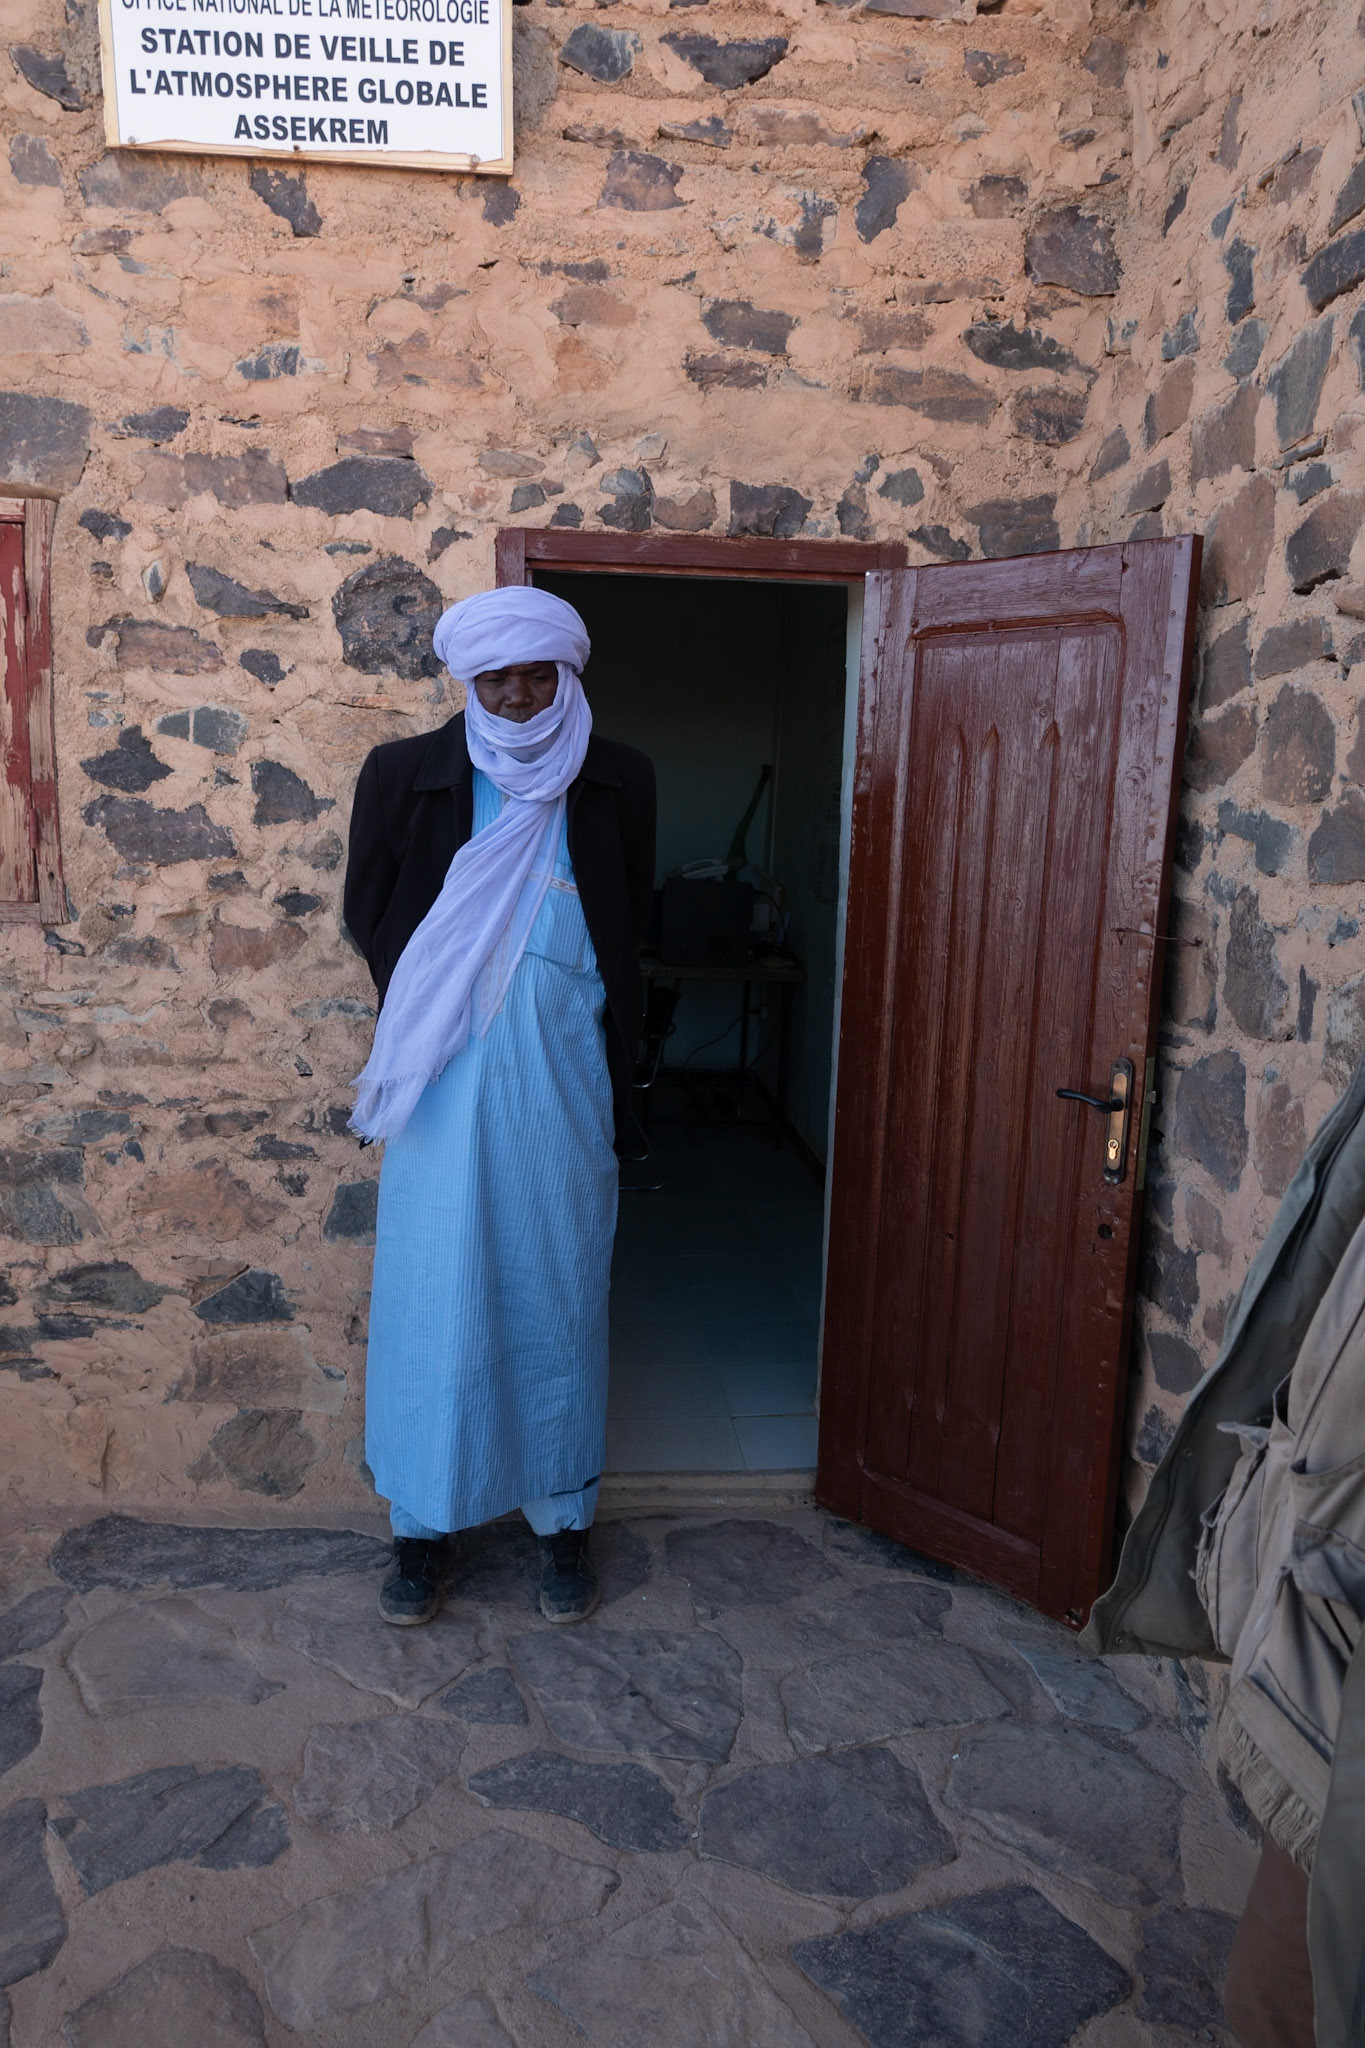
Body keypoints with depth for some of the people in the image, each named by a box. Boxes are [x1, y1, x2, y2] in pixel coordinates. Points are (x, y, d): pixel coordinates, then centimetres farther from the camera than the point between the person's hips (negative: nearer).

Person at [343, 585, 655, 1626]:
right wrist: (430, 1011, 3)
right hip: (447, 1078, 0)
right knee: (434, 1294, 5)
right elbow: (369, 913, 9)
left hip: (563, 1075, 1)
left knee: (559, 1291, 9)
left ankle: (564, 1517, 26)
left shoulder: (619, 782, 3)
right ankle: (424, 1522, 24)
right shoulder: (404, 775, 1)